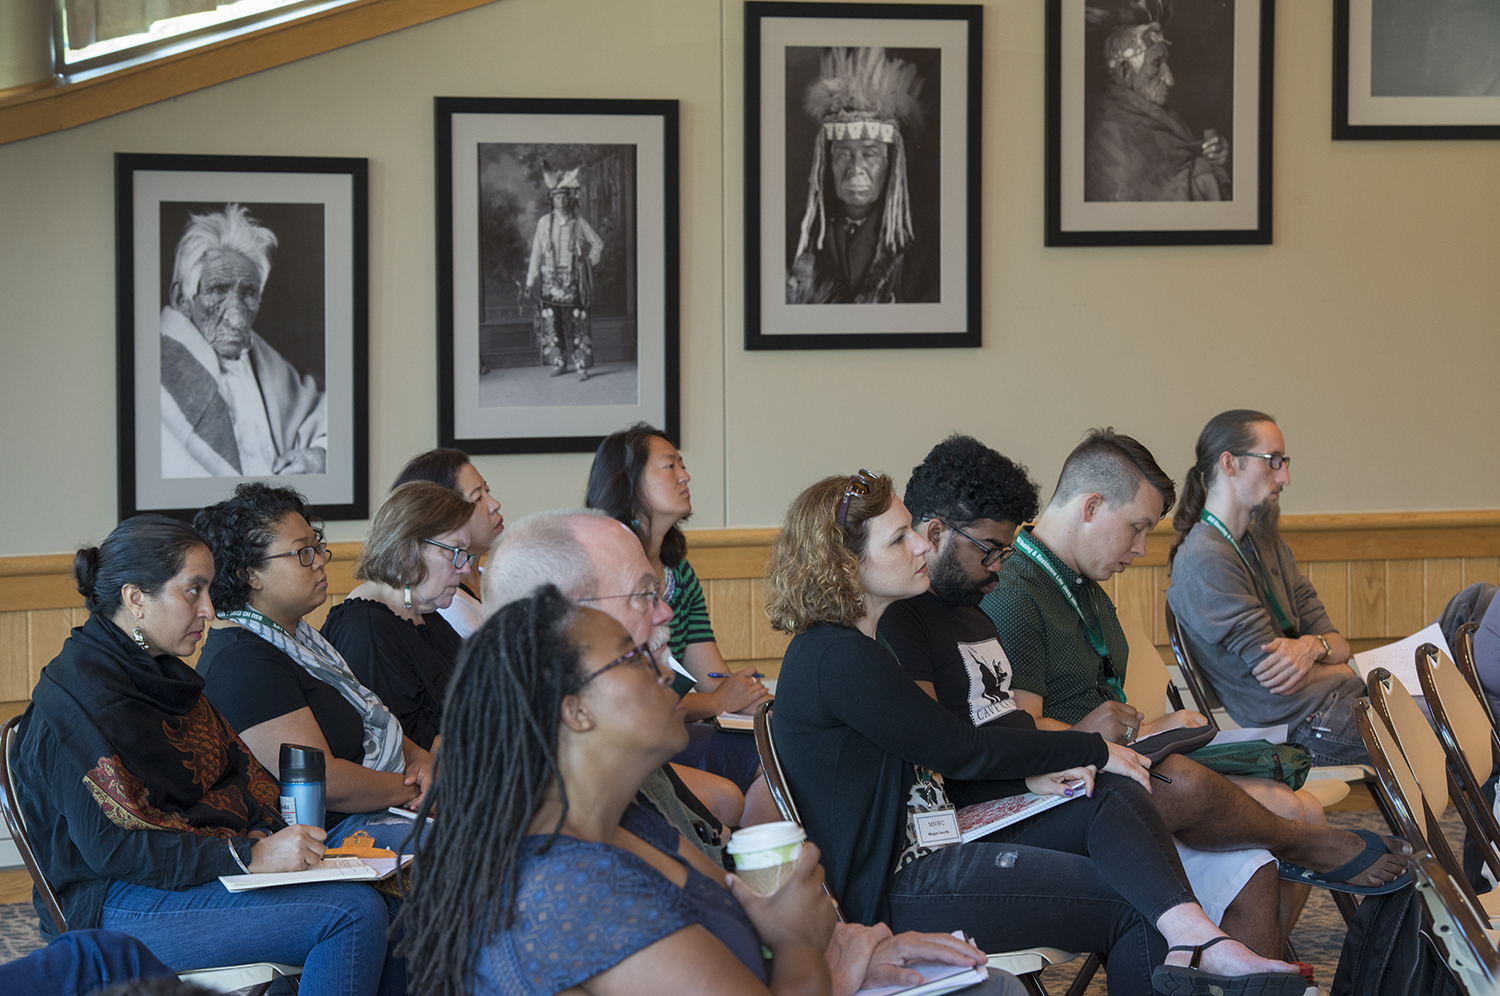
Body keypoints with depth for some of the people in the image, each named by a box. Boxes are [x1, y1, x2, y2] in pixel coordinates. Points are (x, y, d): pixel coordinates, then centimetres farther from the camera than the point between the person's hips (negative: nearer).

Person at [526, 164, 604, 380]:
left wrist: (590, 263, 8)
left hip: (573, 280, -1)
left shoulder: (579, 223, 3)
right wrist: (530, 280, 7)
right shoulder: (544, 223, 6)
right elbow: (536, 251, 8)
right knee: (550, 322, -1)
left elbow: (597, 243, 16)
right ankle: (559, 363, 10)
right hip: (550, 279, 1)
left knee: (578, 322, -6)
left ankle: (582, 366, -5)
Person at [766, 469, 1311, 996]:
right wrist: (1092, 749, -5)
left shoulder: (858, 645, 17)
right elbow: (959, 747, -15)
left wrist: (1028, 778, 2)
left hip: (937, 847, 10)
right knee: (1132, 905, -14)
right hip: (893, 890, -10)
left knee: (1118, 792, -11)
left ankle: (1190, 940, -31)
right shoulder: (835, 658, -16)